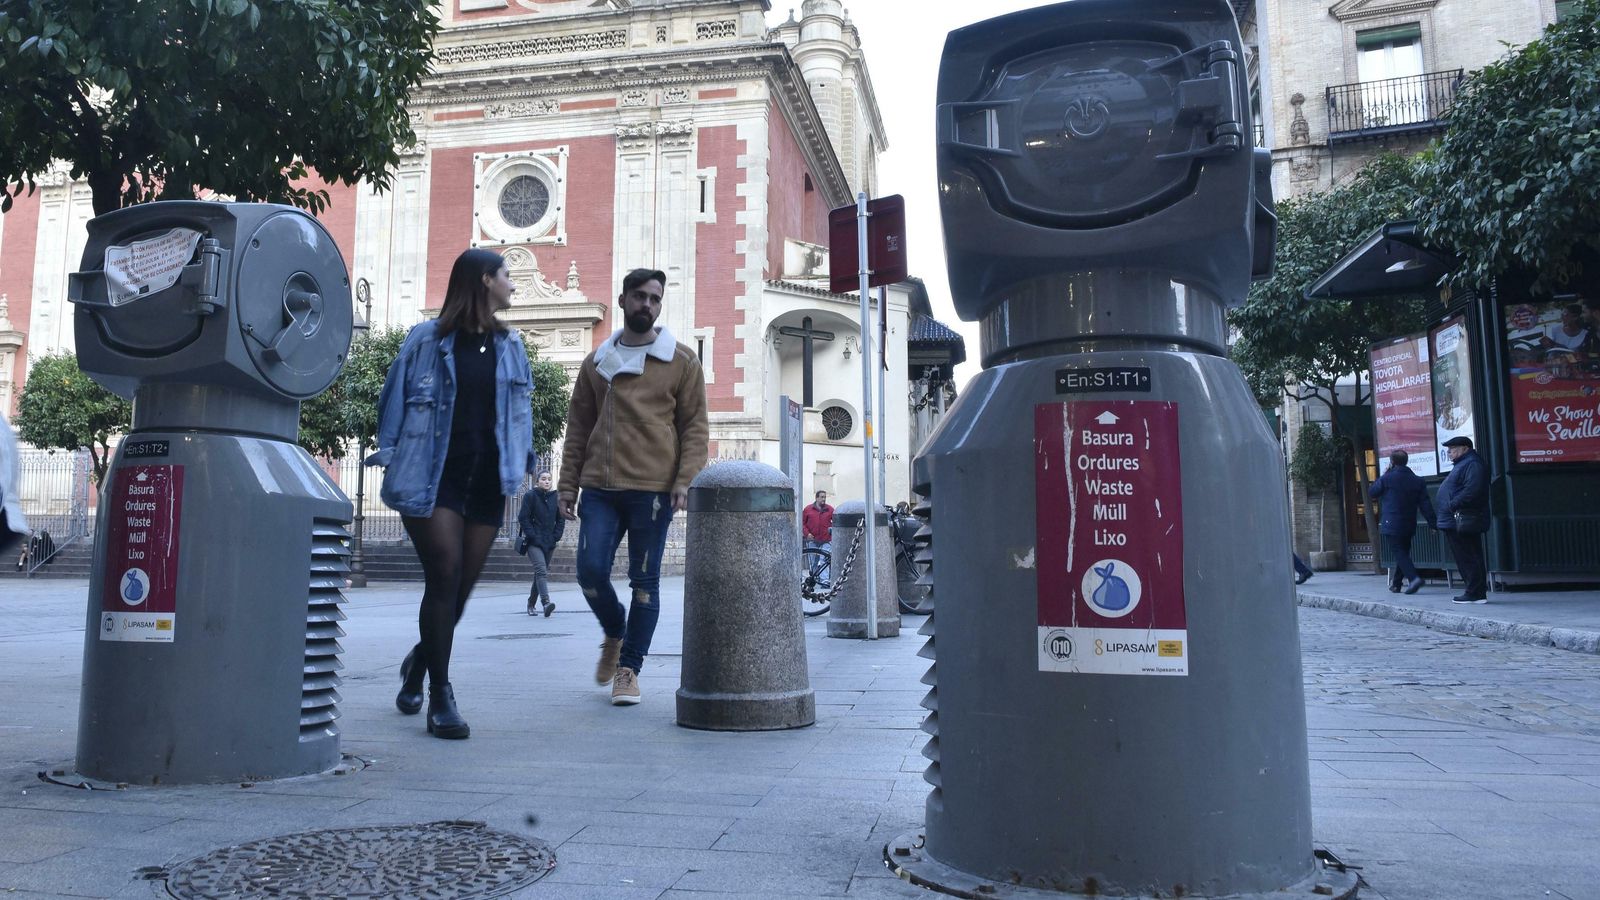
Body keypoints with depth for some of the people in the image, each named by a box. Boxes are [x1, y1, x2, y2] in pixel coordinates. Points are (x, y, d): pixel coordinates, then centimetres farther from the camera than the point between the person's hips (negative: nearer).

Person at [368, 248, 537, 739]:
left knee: (463, 584, 8)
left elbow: (520, 409, 18)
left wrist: (526, 461, 9)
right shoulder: (428, 339, 0)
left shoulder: (509, 345, 13)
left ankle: (421, 660, 35)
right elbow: (394, 399, 4)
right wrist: (390, 455, 0)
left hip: (487, 480, 5)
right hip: (433, 478, -4)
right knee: (445, 576, -12)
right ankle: (440, 695, -2)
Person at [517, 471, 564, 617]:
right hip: (533, 543, -5)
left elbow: (561, 520, 14)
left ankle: (531, 604, 25)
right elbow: (523, 518, -4)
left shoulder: (555, 498, 9)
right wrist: (533, 536, -11)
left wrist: (555, 537, 3)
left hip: (549, 543, 5)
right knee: (541, 571, -21)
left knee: (540, 573, 11)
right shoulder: (530, 496, -2)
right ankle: (546, 603, -34)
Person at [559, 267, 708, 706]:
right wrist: (568, 484, 8)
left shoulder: (682, 362, 4)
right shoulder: (596, 362, 14)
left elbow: (696, 427, 1)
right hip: (599, 487, 3)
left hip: (652, 488, -3)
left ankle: (629, 669, 14)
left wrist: (684, 481, -11)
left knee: (644, 581, 2)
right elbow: (578, 427, 15)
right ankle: (615, 633, 26)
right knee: (590, 570, -4)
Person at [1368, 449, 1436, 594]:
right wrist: (1432, 523, 4)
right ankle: (1395, 584, 20)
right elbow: (1425, 504, 3)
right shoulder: (1417, 480, 6)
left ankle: (1414, 578, -25)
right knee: (1403, 552, 15)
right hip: (1409, 526, 6)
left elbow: (1371, 493, 5)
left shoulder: (1386, 478, -9)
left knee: (1398, 553, -6)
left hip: (1391, 524, -6)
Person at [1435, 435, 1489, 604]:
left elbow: (1472, 490, -25)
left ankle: (1475, 593, -5)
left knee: (1468, 558, -8)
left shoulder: (1472, 464, -11)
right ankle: (1478, 593, 17)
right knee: (1463, 558, 13)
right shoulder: (1462, 464, 24)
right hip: (1454, 522, 11)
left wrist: (1452, 505, -22)